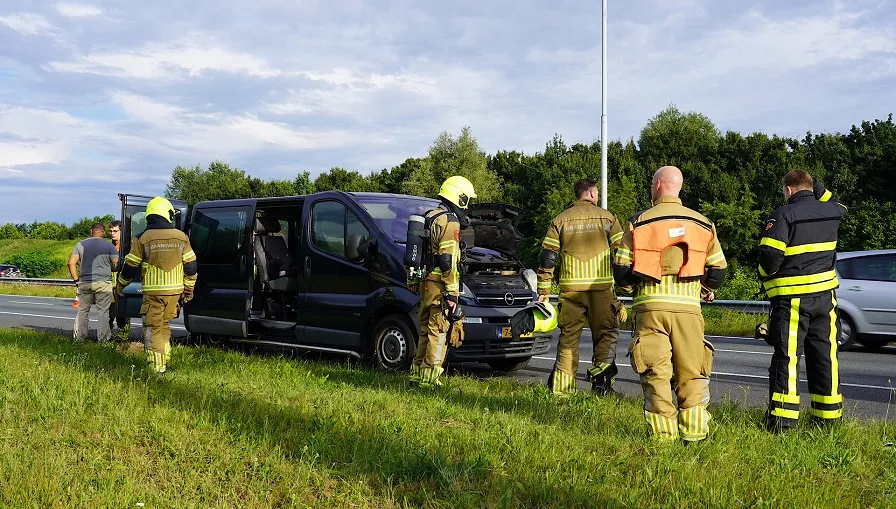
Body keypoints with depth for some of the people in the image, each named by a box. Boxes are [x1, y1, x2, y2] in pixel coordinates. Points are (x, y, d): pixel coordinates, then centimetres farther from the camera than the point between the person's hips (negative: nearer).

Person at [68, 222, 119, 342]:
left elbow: (71, 263, 2)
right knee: (103, 311, 2)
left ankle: (79, 336, 16)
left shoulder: (81, 244, 6)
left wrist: (76, 279, 7)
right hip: (103, 283, -3)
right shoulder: (109, 245, -1)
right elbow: (117, 264, -5)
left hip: (85, 283, 3)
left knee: (83, 310, 13)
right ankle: (102, 337, 3)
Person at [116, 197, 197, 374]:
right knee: (164, 324, 20)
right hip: (175, 291, 3)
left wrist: (120, 285, 17)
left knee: (152, 328, 4)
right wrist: (189, 289, 16)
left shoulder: (141, 238, -5)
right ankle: (165, 358, 23)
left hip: (153, 292, -3)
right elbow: (191, 266, 5)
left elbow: (130, 267, 0)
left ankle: (157, 366, 2)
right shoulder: (181, 237, 3)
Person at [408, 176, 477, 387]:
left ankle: (417, 372, 21)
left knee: (426, 329, 16)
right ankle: (430, 376, -3)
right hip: (440, 285, -9)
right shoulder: (450, 222, -13)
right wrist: (452, 292, -18)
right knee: (439, 330, -5)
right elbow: (448, 261, -20)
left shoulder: (430, 218, 17)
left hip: (426, 282, 9)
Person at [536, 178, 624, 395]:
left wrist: (543, 290, 8)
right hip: (602, 287, -2)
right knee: (606, 333, 9)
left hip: (570, 287, 2)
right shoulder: (607, 217, 4)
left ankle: (562, 385, 7)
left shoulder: (560, 220, 9)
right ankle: (601, 374, -10)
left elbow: (547, 256, 4)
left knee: (568, 336, 8)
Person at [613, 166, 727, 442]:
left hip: (649, 306, -1)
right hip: (688, 306, 2)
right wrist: (708, 290, 31)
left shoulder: (639, 222, 1)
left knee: (655, 372, 3)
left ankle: (663, 432, 3)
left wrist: (633, 287, 20)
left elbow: (621, 267, -1)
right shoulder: (702, 223, 9)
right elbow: (718, 267, 10)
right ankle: (694, 430, 9)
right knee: (691, 373, 10)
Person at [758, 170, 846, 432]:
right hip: (825, 295, 5)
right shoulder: (831, 212, 7)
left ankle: (782, 418, -4)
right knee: (825, 356, 11)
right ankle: (829, 414, 16)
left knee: (786, 356, -2)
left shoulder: (784, 214, -11)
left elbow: (770, 253, -20)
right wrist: (817, 188, 26)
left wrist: (765, 275, -1)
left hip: (791, 297, -5)